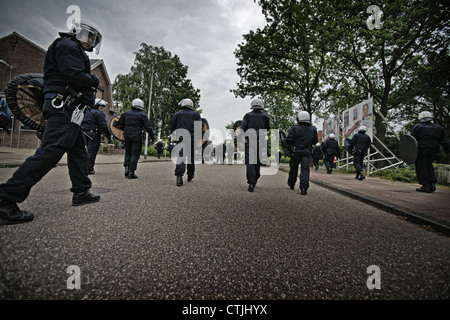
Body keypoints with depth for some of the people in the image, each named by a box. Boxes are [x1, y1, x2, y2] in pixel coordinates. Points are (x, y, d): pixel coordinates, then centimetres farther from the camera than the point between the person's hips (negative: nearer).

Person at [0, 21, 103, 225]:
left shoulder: (74, 50, 30)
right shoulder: (67, 45, -1)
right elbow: (75, 76, -16)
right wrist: (94, 80, 0)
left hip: (69, 109, 11)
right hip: (63, 107, -11)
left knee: (78, 150, 11)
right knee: (50, 151, -20)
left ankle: (81, 192, 18)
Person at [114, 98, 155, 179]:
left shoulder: (125, 113, 10)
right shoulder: (143, 115, -1)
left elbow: (120, 125, 12)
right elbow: (148, 127, -6)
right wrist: (152, 136, 2)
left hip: (127, 136, 4)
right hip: (137, 137, -4)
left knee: (128, 153, 19)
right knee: (135, 154, 0)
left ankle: (126, 168, 8)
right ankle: (131, 172, -3)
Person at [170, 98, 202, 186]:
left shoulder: (177, 114, 14)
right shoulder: (196, 114, 14)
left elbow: (172, 127, 8)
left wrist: (176, 136, 21)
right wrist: (199, 138, 3)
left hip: (181, 138, 0)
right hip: (192, 138, 1)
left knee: (181, 156, -8)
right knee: (191, 157, 12)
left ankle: (179, 175, -26)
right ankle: (190, 176, 22)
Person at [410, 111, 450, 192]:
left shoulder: (417, 127, 0)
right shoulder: (438, 127, 14)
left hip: (421, 150, -5)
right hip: (433, 150, 5)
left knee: (421, 167, -1)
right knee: (429, 166, 20)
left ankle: (425, 186, -3)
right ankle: (432, 184, 14)